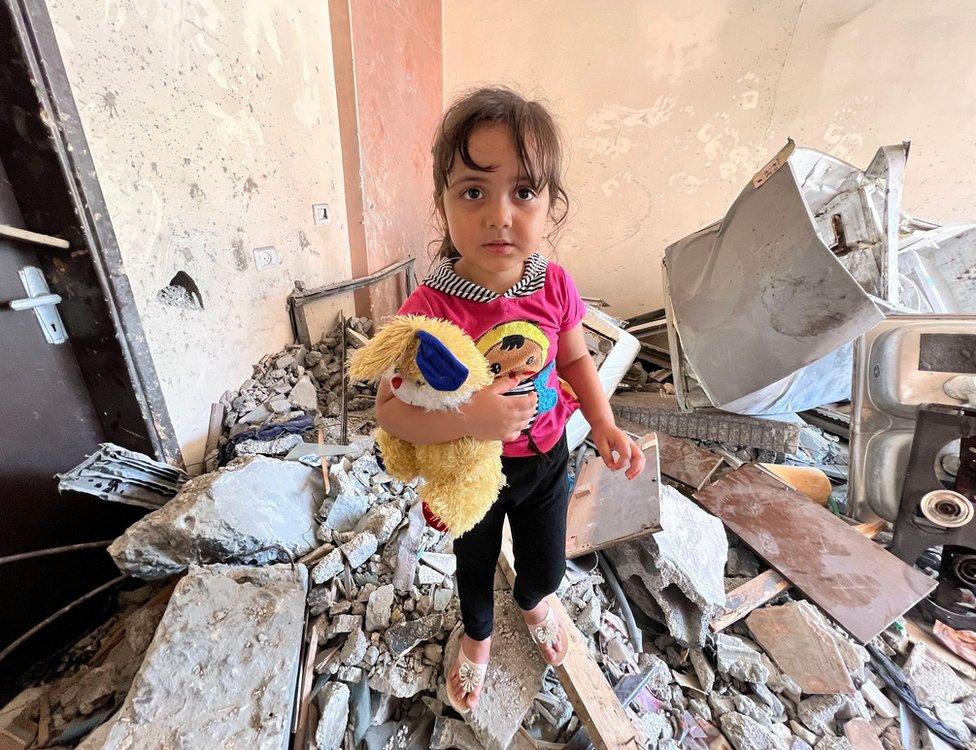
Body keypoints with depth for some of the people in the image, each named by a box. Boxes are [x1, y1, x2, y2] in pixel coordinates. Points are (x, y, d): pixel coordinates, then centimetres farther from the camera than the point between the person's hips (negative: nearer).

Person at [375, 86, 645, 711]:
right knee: (475, 565, 27)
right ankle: (478, 636, 64)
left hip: (546, 460, 3)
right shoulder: (431, 309, -29)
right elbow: (390, 409, -25)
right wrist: (470, 420, -39)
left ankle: (535, 602, 67)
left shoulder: (555, 286, -17)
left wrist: (604, 424, -13)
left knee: (548, 564, 26)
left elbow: (575, 359, -1)